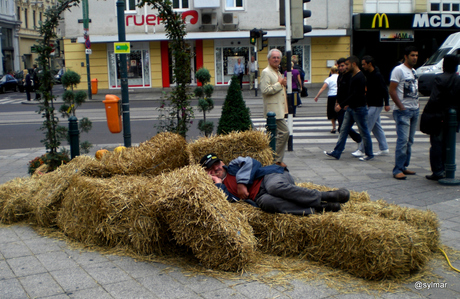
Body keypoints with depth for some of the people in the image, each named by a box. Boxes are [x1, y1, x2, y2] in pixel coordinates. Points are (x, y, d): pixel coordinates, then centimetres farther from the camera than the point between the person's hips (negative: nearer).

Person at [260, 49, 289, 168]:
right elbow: (265, 90, -21)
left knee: (273, 133, 13)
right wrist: (279, 84, -15)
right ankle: (277, 159, -4)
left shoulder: (277, 72, 20)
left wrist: (283, 84, 12)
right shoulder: (266, 72, -11)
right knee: (284, 132, -12)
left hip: (279, 108, 10)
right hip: (273, 109, -10)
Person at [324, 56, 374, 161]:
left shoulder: (360, 77, -18)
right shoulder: (353, 76, 11)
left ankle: (369, 154, 13)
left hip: (359, 109, -9)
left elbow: (356, 94, -24)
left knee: (364, 132, 1)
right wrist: (347, 104, 14)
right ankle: (336, 153, 10)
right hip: (350, 108, 9)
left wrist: (342, 104, -22)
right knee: (343, 130, 7)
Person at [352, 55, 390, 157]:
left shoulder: (377, 75, -15)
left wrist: (387, 104, -19)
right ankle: (384, 149, 18)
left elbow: (384, 89, -16)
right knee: (376, 127, 12)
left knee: (366, 127, -8)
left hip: (376, 105, -9)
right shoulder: (368, 74, 10)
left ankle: (361, 150, -5)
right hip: (371, 105, 9)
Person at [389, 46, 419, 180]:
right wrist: (401, 107, -16)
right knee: (403, 141, -11)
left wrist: (417, 103, 10)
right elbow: (392, 91, -14)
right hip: (403, 111, -8)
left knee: (409, 141, 10)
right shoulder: (398, 70, -8)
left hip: (414, 110, 8)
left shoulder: (413, 71, 17)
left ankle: (404, 167, 17)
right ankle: (397, 170, -8)